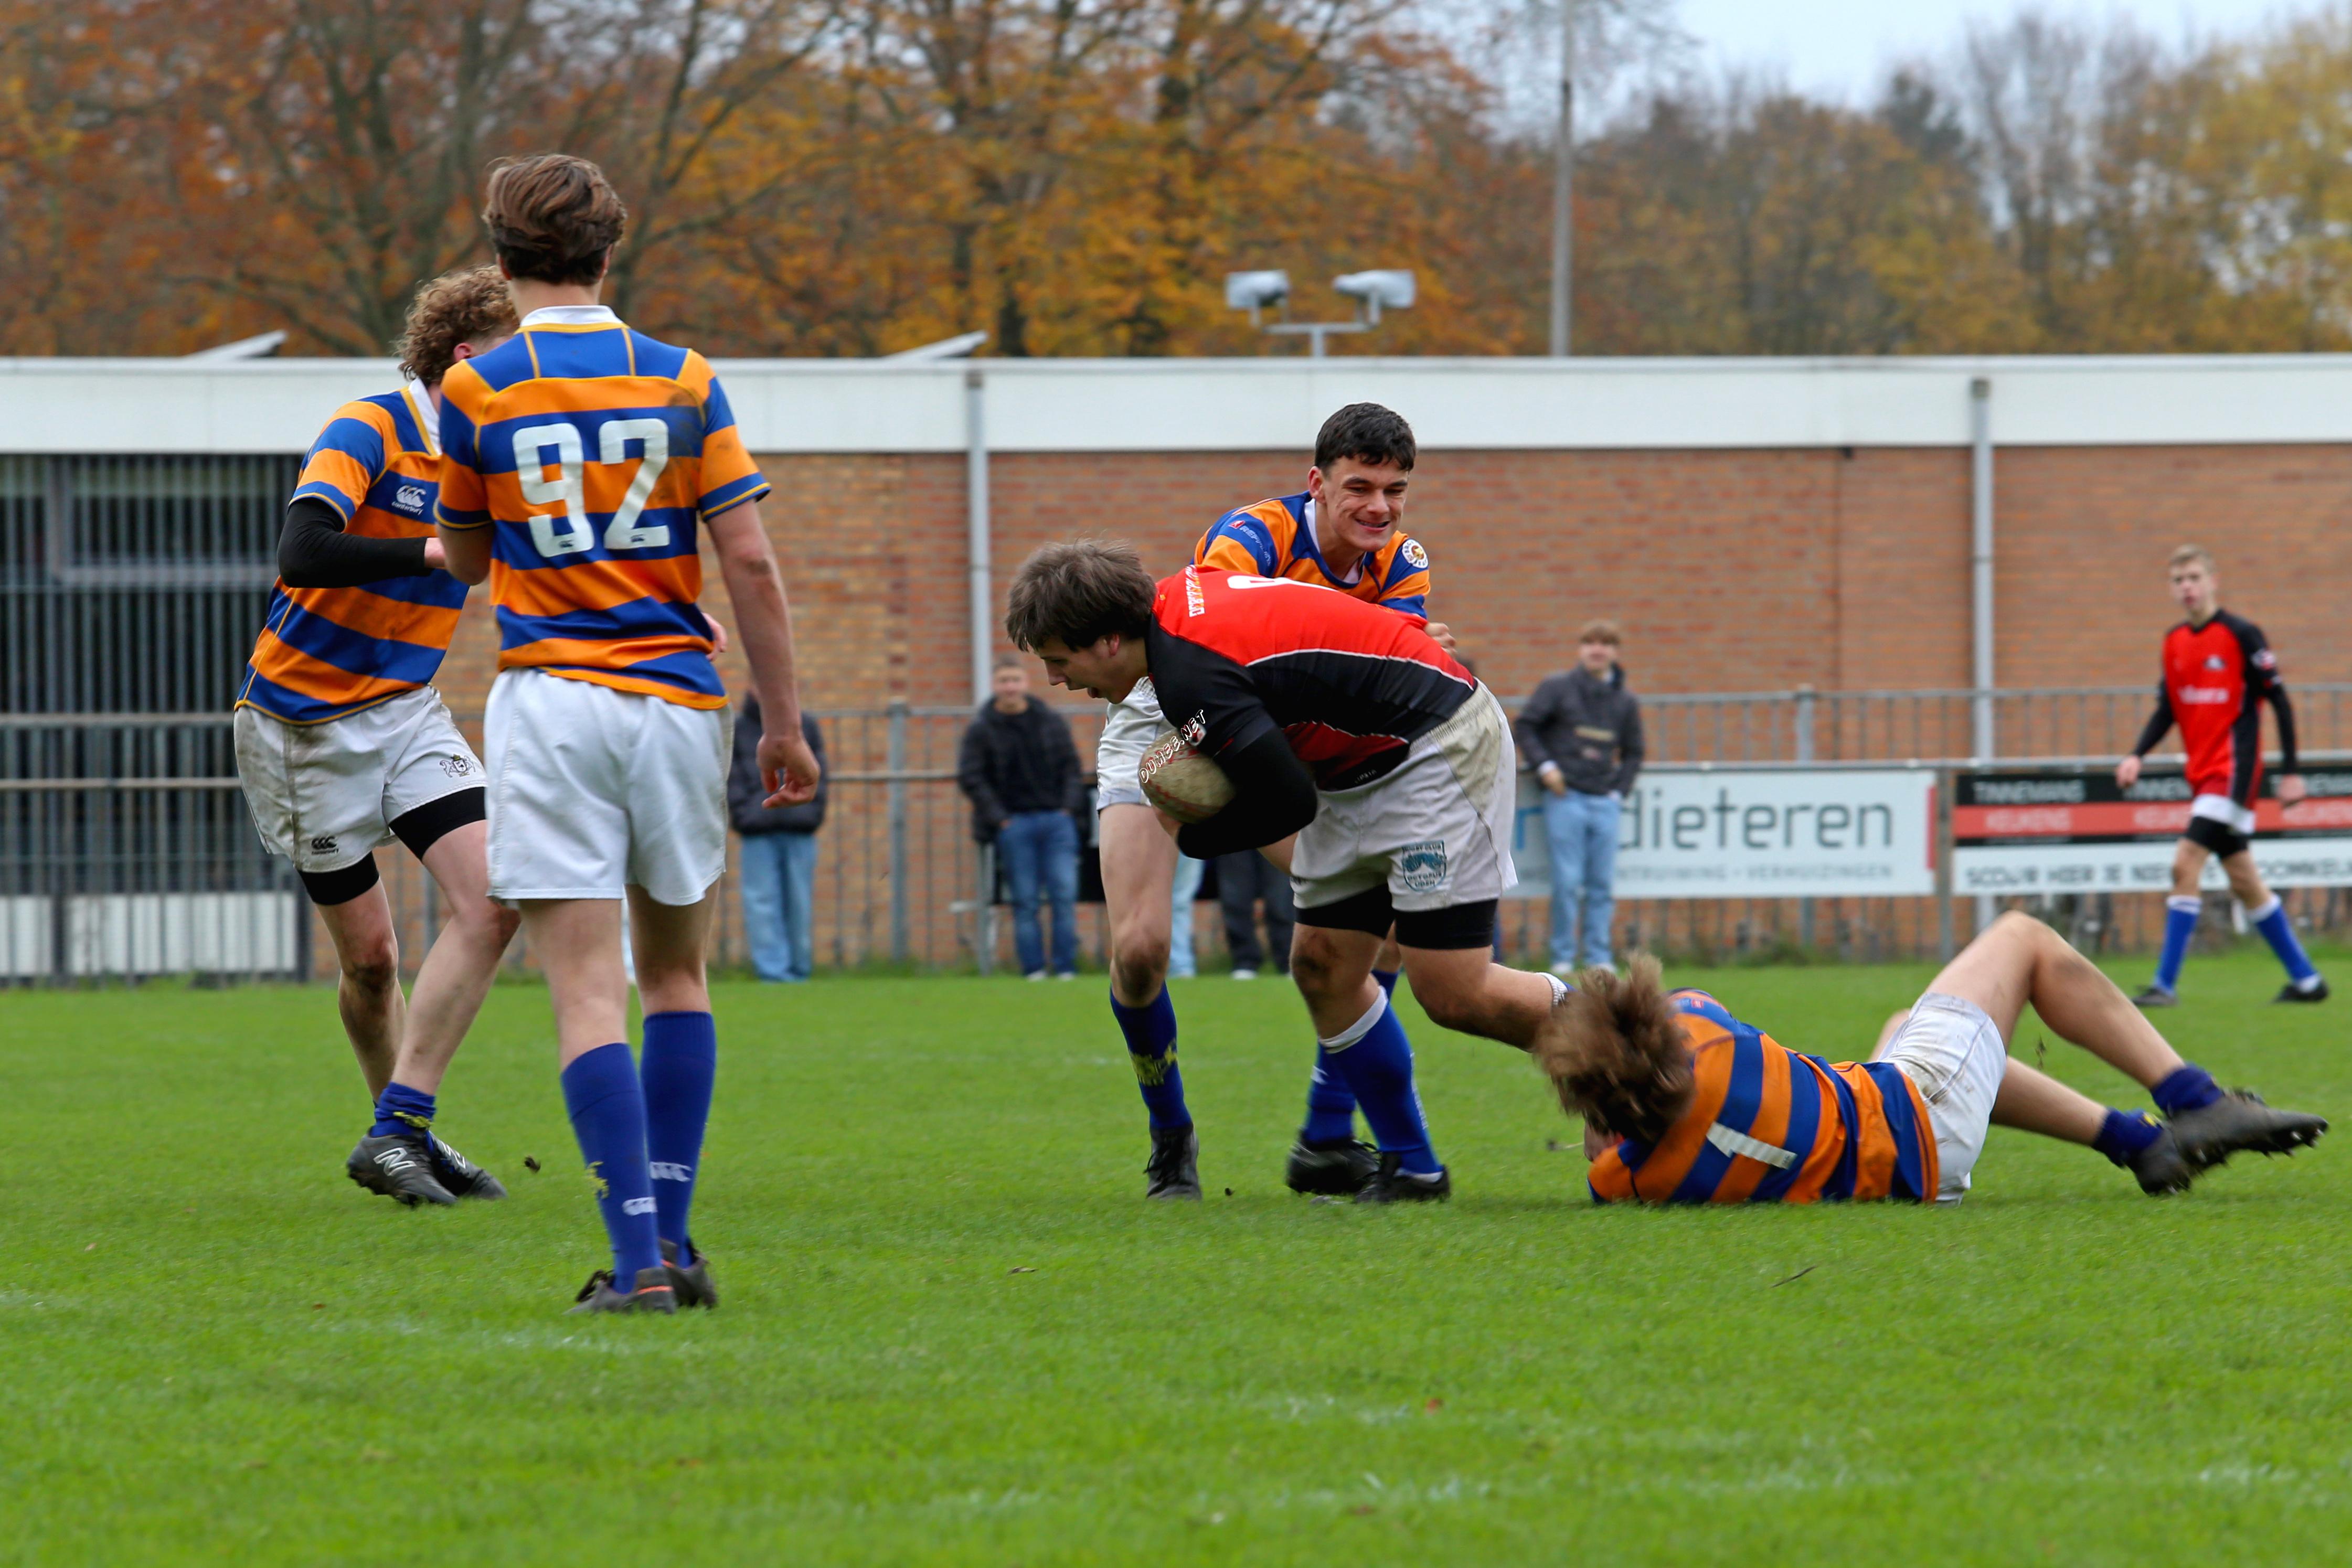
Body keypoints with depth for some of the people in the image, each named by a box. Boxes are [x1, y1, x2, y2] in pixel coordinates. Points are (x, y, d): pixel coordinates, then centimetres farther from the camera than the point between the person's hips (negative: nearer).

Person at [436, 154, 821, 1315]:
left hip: (550, 701, -2)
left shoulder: (476, 391, 0)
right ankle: (672, 1239, 12)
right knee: (676, 974, 17)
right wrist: (784, 724, 5)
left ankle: (636, 1258, -16)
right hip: (676, 699, 2)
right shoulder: (681, 381, 3)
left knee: (588, 991, -6)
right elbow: (750, 561, -1)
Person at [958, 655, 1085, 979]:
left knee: (1065, 896, -6)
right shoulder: (981, 729, 2)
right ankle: (1033, 969, -1)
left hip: (1057, 818, 2)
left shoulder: (1051, 722, 10)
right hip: (1014, 822, -2)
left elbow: (1071, 768, 13)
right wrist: (999, 818, -8)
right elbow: (970, 778, -1)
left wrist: (1069, 807, -1)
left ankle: (1066, 968, -3)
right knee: (1025, 901, -3)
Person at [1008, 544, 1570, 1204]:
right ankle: (1410, 1166, 12)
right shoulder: (1179, 599, 2)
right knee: (1321, 968, 5)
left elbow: (1290, 801, -28)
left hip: (1437, 750, -10)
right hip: (1364, 772, 10)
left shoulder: (1190, 674, -27)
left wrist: (1192, 837, -9)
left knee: (1453, 994, -14)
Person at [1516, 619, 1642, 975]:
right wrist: (1544, 766, -7)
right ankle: (1563, 956, -1)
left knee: (1603, 883, 1)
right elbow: (1525, 726, 4)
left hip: (1604, 801, 3)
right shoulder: (1557, 689, 4)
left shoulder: (1625, 702, 14)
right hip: (1565, 799, -3)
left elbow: (1633, 752, 21)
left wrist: (1619, 790, 8)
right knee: (1567, 881, -7)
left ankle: (1599, 956, 6)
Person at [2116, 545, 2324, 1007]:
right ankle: (2306, 979, 21)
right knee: (2244, 882, 11)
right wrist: (2137, 756, 2)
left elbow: (2279, 702, -8)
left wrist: (2290, 772, -10)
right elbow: (2167, 708, 17)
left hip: (2234, 769, -8)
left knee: (2185, 863, -17)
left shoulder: (2241, 635, -10)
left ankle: (2166, 984, -15)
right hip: (2204, 774, 8)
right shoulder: (2174, 642, 10)